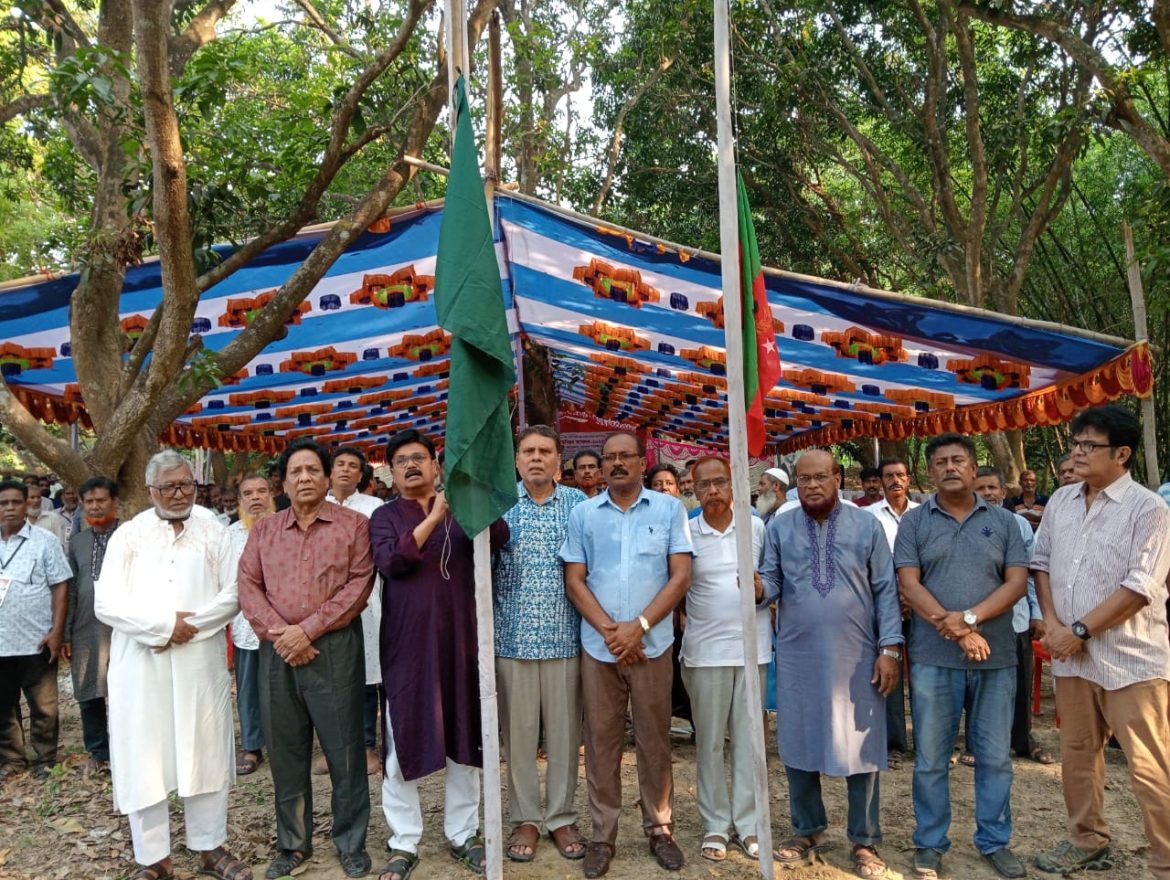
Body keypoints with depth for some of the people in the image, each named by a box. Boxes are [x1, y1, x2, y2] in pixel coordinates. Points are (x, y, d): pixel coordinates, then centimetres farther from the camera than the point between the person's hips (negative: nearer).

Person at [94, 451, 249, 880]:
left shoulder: (213, 532, 7)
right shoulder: (128, 535, 3)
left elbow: (232, 594, 0)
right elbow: (105, 603, -4)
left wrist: (190, 625, -13)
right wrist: (164, 624, -14)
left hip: (201, 663, 1)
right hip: (141, 665, -1)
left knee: (206, 753, 6)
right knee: (144, 757, 3)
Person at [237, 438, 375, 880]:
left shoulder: (353, 525, 0)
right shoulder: (263, 530, 11)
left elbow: (359, 585, -8)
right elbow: (248, 587, 4)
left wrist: (308, 629, -14)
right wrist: (278, 634, -11)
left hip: (335, 649, -3)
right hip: (277, 652, 4)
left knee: (344, 751, 3)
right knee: (285, 753, 12)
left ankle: (351, 844, 19)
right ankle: (292, 844, 28)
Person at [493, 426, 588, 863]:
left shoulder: (579, 503, 5)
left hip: (564, 636, 0)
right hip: (513, 637, 0)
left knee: (565, 731, 8)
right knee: (518, 731, 8)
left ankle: (561, 817, 23)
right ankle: (525, 819, 23)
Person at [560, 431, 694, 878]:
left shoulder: (669, 509, 1)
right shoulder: (583, 513, 5)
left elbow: (681, 576, -3)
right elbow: (574, 580, 2)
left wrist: (638, 627, -11)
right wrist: (609, 630, -10)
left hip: (652, 644, -1)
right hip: (598, 646, 1)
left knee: (654, 738, 8)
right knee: (601, 740, 7)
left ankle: (660, 828, 24)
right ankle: (603, 835, 19)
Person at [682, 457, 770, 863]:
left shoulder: (757, 527, 4)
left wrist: (762, 588, -10)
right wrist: (685, 628, -4)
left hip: (753, 646, 1)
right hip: (706, 650, -1)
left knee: (749, 737, 7)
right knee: (709, 741, 6)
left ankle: (747, 822, 19)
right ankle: (716, 824, 18)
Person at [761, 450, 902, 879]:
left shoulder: (866, 525, 1)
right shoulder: (779, 527, 3)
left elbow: (885, 589, 0)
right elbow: (772, 583, -1)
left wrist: (890, 648, -5)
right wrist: (758, 586, -24)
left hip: (857, 657, -1)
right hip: (797, 656, 1)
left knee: (860, 747, 7)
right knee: (798, 745, 12)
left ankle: (864, 841, 24)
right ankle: (808, 829, 32)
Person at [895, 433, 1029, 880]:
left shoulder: (1003, 521, 7)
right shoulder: (914, 522, 1)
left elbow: (1017, 582, -1)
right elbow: (909, 585, -6)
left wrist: (970, 617, -15)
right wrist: (955, 631, -15)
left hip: (996, 657, 2)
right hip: (933, 657, -1)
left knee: (995, 756, 11)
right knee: (930, 757, 6)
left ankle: (995, 840, 28)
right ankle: (930, 842, 21)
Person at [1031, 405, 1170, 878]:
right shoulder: (1060, 501, 9)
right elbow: (1041, 563, 14)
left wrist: (1079, 630, -17)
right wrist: (1051, 621, 0)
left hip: (1131, 659, -6)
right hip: (1072, 656, 7)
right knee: (1077, 754, 18)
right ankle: (1087, 841, 35)